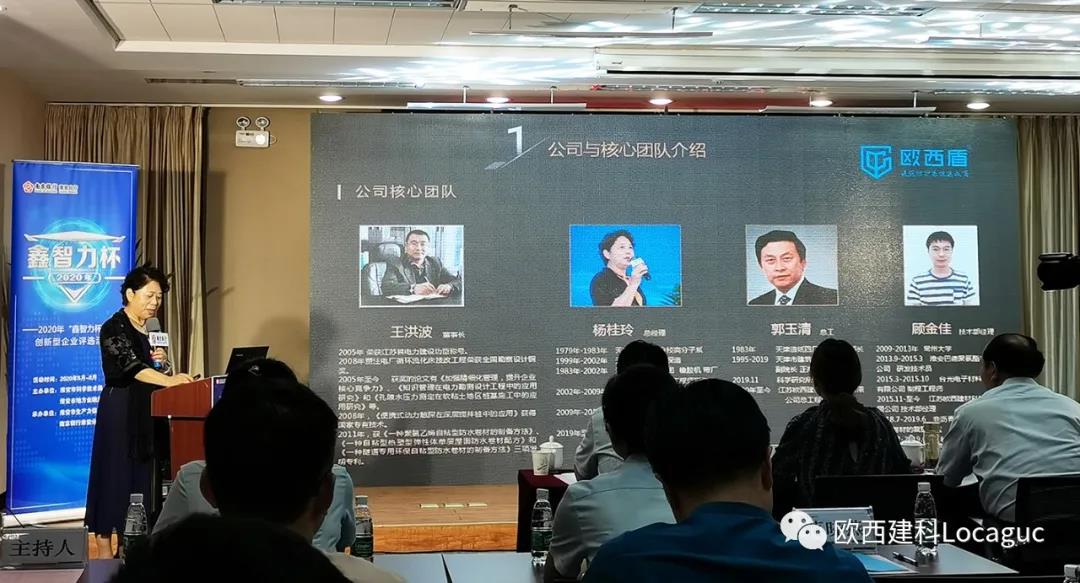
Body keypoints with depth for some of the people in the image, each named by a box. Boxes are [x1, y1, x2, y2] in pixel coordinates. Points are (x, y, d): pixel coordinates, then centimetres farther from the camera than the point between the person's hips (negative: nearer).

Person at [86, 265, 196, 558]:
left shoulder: (153, 330, 13)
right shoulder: (114, 328, -10)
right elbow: (131, 365, -25)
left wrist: (164, 362, -4)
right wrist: (168, 379, -38)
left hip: (148, 412, 7)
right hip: (119, 410, -7)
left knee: (143, 473, 6)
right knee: (114, 472, -5)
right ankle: (104, 546, -1)